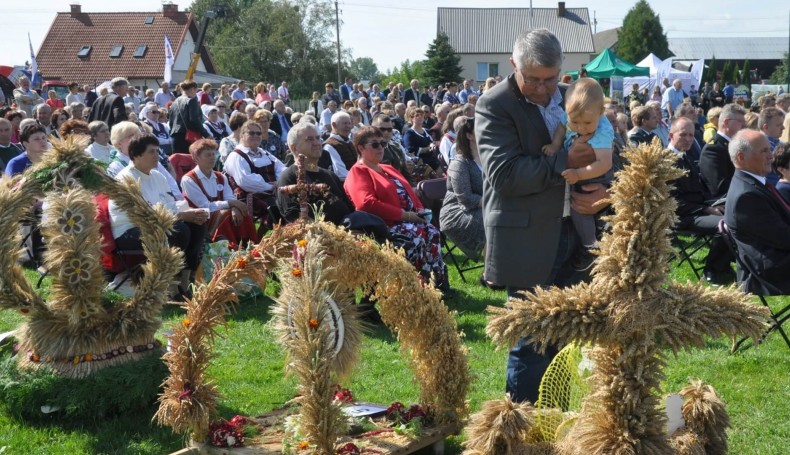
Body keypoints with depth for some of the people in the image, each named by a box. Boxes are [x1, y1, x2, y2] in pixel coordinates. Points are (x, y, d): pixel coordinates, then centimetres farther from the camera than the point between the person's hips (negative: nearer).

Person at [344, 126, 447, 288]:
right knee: (416, 235, -33)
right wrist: (403, 214, -18)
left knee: (432, 231, -21)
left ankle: (438, 280, -23)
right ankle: (425, 283, -27)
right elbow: (366, 204, -17)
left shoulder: (388, 169, 28)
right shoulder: (358, 172, -2)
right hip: (386, 225, -8)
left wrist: (420, 209, 4)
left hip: (410, 219, 8)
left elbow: (408, 191, 29)